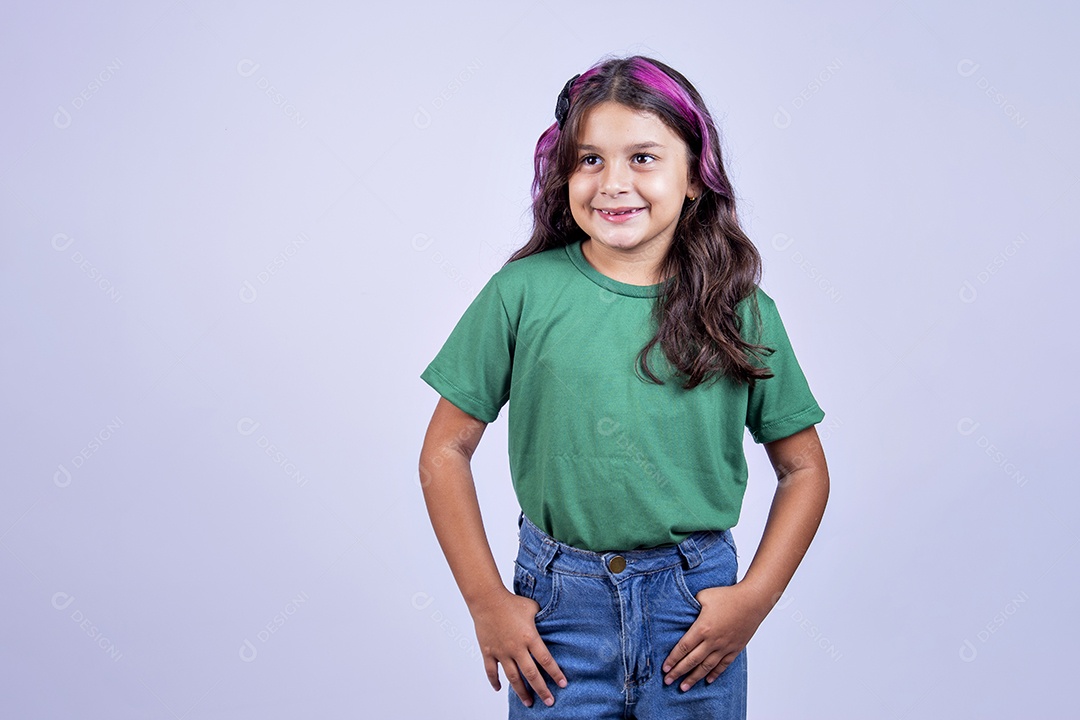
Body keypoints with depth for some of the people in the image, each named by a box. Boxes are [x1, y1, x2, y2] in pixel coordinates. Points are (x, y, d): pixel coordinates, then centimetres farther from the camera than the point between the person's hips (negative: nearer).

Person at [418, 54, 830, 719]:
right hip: (558, 598, 0)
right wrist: (487, 602, -5)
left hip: (695, 598, 1)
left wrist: (754, 599, -5)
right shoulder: (523, 291, -6)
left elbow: (804, 469, 5)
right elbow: (446, 450, -1)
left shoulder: (741, 310, -3)